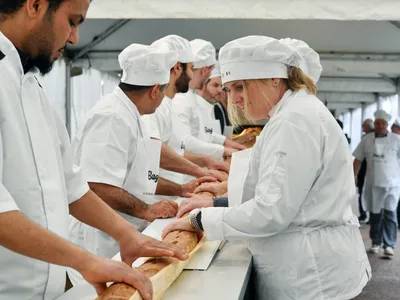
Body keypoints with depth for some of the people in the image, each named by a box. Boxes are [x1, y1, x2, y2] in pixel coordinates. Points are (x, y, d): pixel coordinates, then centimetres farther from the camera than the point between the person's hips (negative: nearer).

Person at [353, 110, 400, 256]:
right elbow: (358, 159, 8)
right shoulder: (367, 139, 4)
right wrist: (354, 176, 2)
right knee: (375, 214, 9)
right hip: (373, 182, 2)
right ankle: (376, 243, 22)